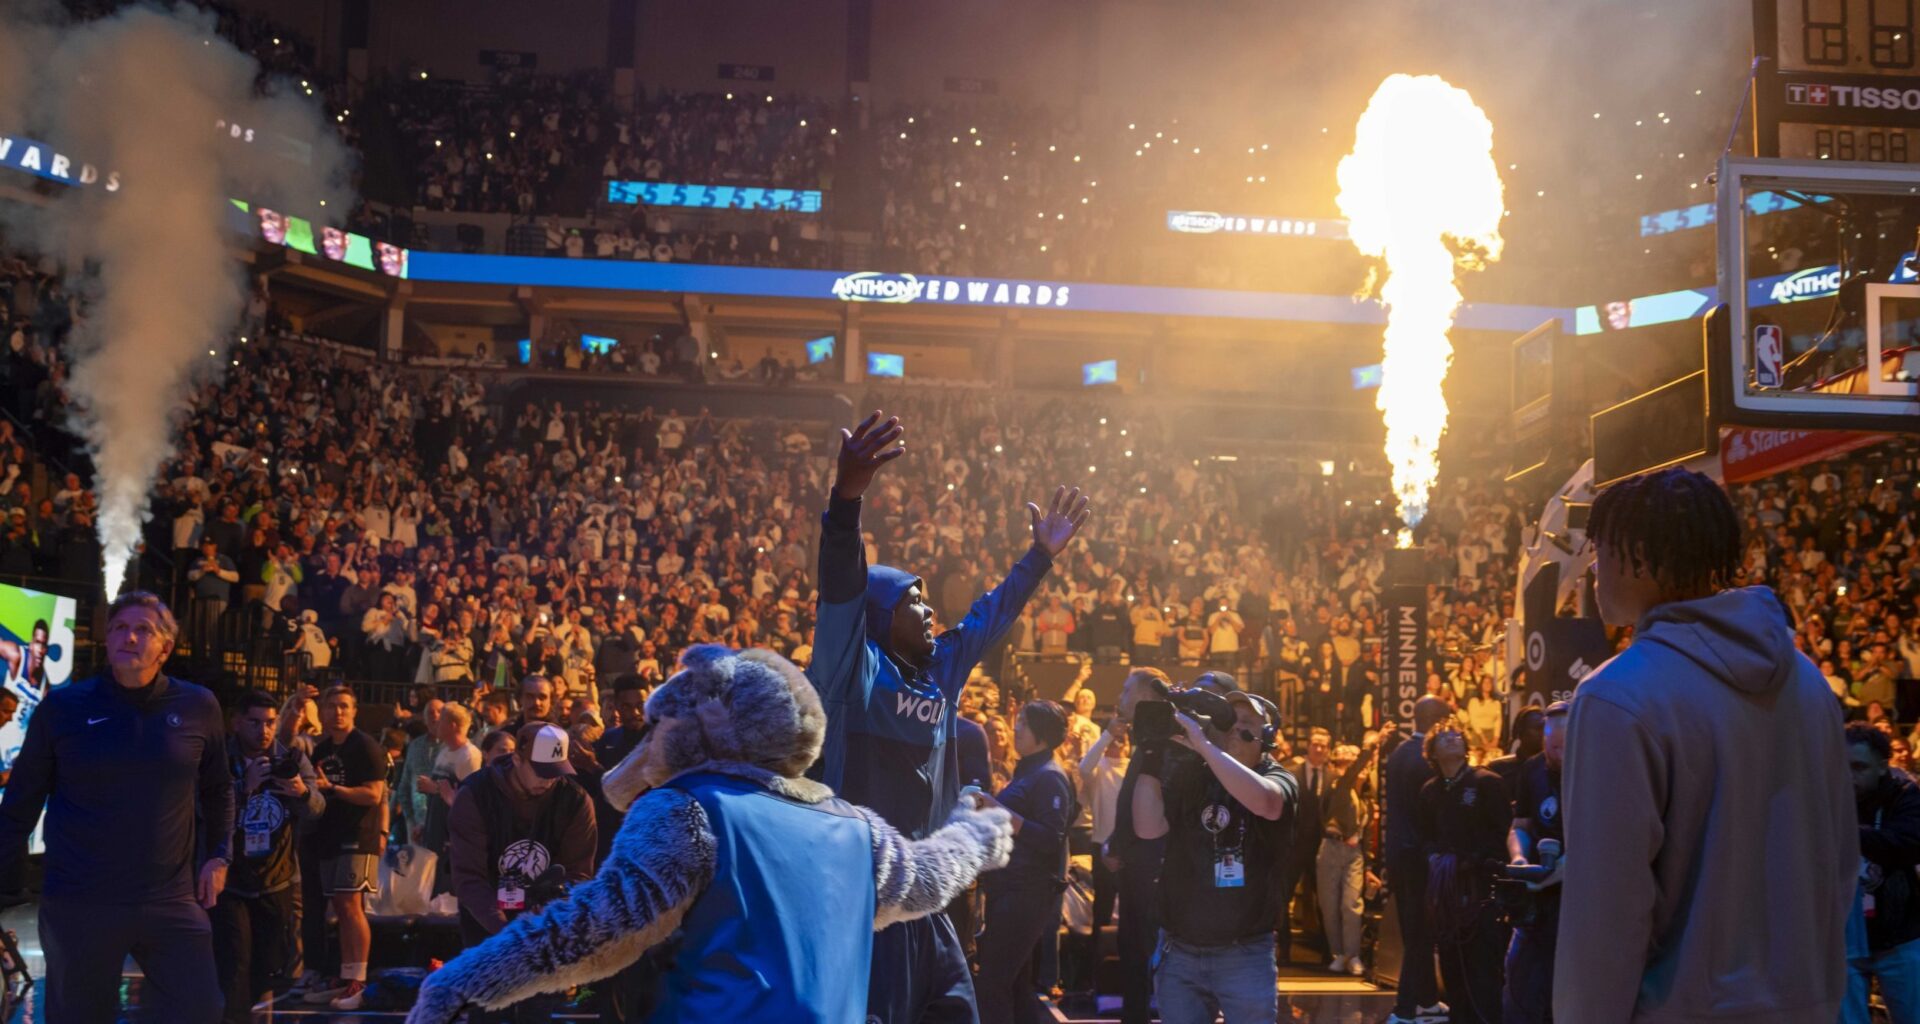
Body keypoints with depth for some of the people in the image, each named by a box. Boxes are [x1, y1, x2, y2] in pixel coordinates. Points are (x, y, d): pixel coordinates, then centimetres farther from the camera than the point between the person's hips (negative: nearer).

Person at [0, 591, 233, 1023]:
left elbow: (217, 790, 15)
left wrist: (219, 854, 6)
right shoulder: (62, 707, -2)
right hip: (78, 906, -1)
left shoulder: (198, 708, 1)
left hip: (173, 902, 1)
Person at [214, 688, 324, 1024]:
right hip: (229, 881, -3)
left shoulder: (292, 760, -4)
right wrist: (246, 786, -36)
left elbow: (315, 811, -15)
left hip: (278, 880, 4)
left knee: (273, 963, 15)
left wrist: (302, 792, -37)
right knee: (233, 967, -10)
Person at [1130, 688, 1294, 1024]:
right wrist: (1150, 760, -14)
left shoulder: (1277, 777, -2)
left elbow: (1264, 802, -27)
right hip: (1179, 953, 3)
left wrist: (1204, 744, -28)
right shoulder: (1189, 776, 5)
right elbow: (1149, 828, -8)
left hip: (1245, 955, -2)